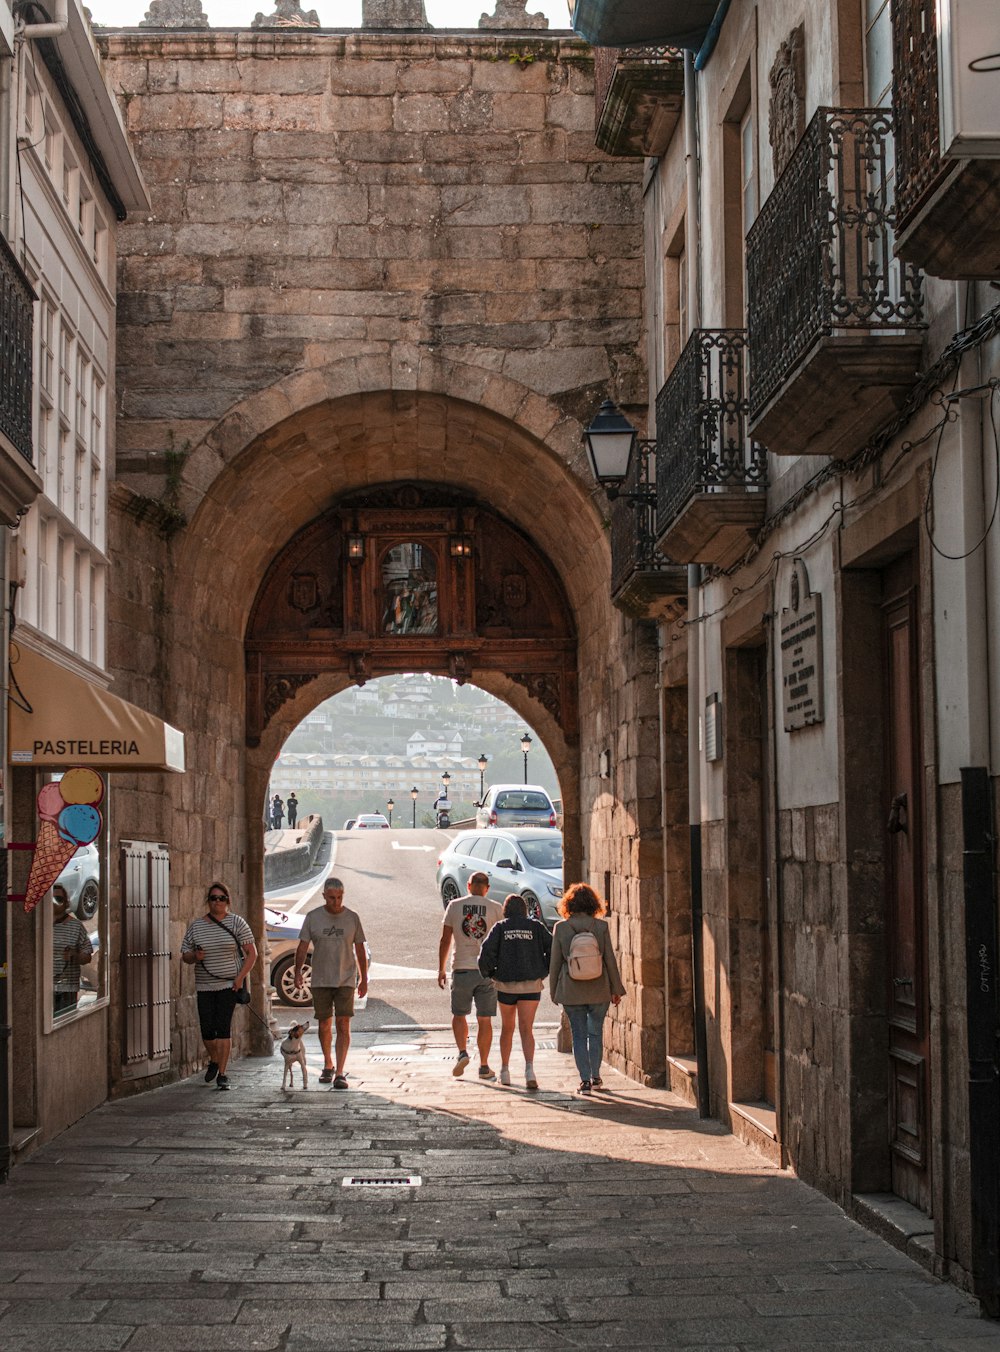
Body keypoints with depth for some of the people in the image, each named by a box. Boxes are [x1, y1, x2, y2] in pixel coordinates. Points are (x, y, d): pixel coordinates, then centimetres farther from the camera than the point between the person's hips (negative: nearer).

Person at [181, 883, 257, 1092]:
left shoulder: (236, 923, 0)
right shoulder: (196, 926, 8)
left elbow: (251, 953, 0)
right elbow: (184, 956, 12)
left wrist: (240, 978, -10)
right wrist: (194, 956, -11)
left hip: (229, 984, -3)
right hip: (204, 986, 3)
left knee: (223, 1027, -9)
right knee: (207, 1030, 0)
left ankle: (222, 1074, -4)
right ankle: (214, 1061, 30)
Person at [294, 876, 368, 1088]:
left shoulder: (352, 918, 2)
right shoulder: (313, 917, 1)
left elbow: (360, 950, 9)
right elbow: (302, 947, 0)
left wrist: (364, 979, 9)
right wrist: (298, 971, -15)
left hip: (346, 980, -1)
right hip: (320, 981, 1)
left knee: (343, 1026, -9)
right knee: (324, 1025, 10)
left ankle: (340, 1073, -10)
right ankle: (328, 1065, 30)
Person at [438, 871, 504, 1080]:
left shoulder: (455, 906, 0)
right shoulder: (495, 908, -1)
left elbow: (445, 940, 2)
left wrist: (441, 969, 10)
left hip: (461, 969, 0)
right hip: (487, 970, 0)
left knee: (459, 1015, 16)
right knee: (484, 1020, 6)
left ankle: (462, 1053, -2)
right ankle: (484, 1067, 8)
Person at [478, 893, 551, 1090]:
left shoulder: (500, 928, 1)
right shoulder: (536, 927, 4)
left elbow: (486, 952, -11)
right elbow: (552, 949, -3)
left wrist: (488, 973, 4)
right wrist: (544, 972, 9)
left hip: (506, 985, 0)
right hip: (531, 985, 0)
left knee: (507, 1029, 18)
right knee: (526, 1029, -4)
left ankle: (505, 1070, 24)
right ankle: (529, 1069, -25)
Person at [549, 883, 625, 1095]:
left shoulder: (560, 927, -5)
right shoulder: (601, 926, -4)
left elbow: (555, 962, -1)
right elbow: (610, 960, -1)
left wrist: (554, 990, 9)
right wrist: (616, 989, 9)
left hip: (571, 990, -1)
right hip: (598, 990, 1)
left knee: (579, 1035, 6)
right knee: (596, 1033, 15)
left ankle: (585, 1079, 3)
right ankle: (596, 1077, 19)